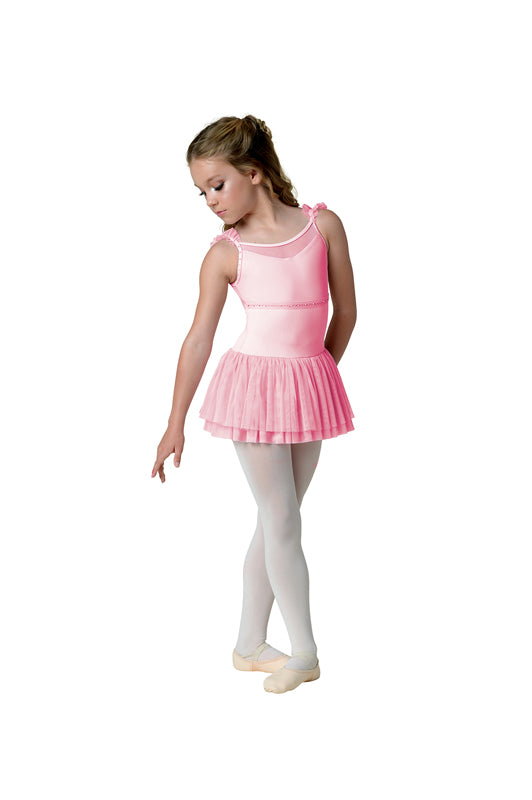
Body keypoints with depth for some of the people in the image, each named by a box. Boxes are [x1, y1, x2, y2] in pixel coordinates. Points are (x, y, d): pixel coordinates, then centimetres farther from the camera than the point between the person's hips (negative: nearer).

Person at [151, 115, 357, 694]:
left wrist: (319, 375, 13)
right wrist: (175, 423, -2)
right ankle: (304, 652, 11)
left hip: (308, 386, 3)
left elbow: (345, 310, 8)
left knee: (275, 522, 10)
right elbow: (198, 339, -3)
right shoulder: (224, 254, -4)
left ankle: (250, 644, 23)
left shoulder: (323, 226, -1)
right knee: (282, 521, 0)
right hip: (255, 385, -3)